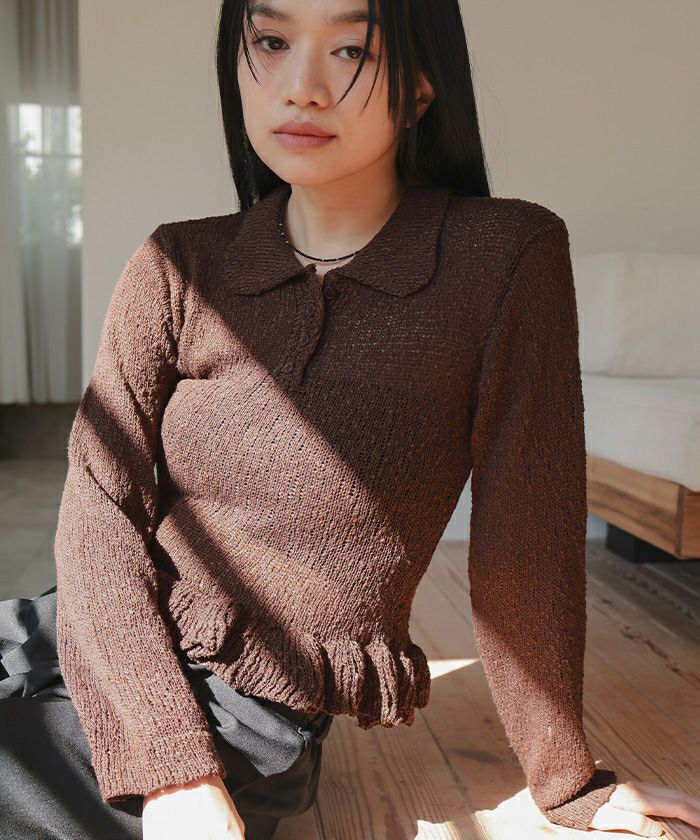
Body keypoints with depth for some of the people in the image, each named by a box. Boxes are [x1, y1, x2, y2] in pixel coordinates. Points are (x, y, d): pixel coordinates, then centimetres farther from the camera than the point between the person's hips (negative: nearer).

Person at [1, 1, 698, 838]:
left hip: (246, 719, -3)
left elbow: (521, 546, -8)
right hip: (95, 654, 4)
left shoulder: (509, 257, -12)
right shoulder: (180, 266, -2)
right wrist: (169, 768, -17)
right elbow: (98, 508, -7)